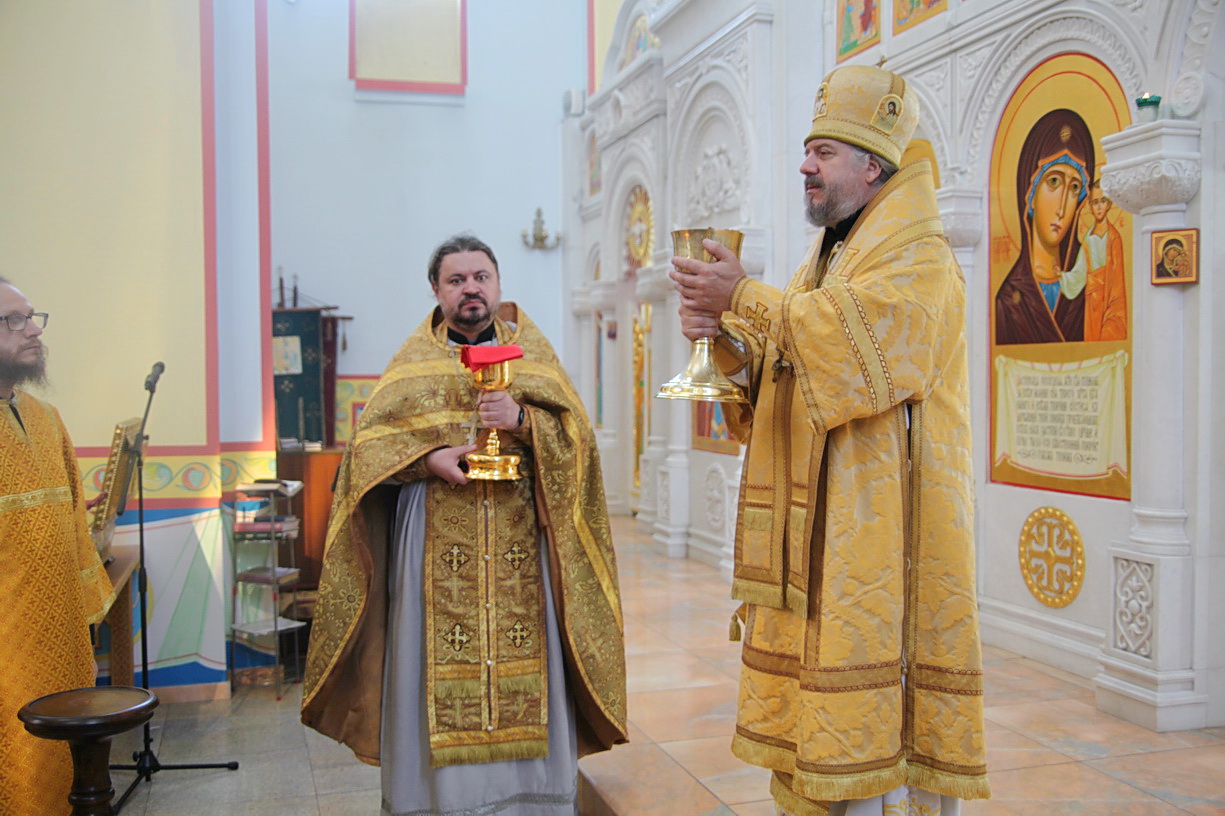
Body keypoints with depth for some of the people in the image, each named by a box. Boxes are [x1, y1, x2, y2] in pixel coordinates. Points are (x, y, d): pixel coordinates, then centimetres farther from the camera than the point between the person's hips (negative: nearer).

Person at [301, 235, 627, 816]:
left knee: (520, 663, 0)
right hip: (435, 547, 0)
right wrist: (428, 459, -14)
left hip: (519, 547, 1)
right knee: (438, 677, -1)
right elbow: (369, 442, 3)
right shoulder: (413, 360, 11)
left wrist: (522, 419, -15)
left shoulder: (532, 352, 11)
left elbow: (576, 436, 3)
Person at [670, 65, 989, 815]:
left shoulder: (919, 257, -6)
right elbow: (782, 376, 17)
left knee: (875, 691, -6)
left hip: (882, 522, -8)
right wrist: (728, 339, -2)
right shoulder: (828, 260, 20)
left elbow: (855, 337, -25)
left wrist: (748, 298, -19)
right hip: (819, 525, 8)